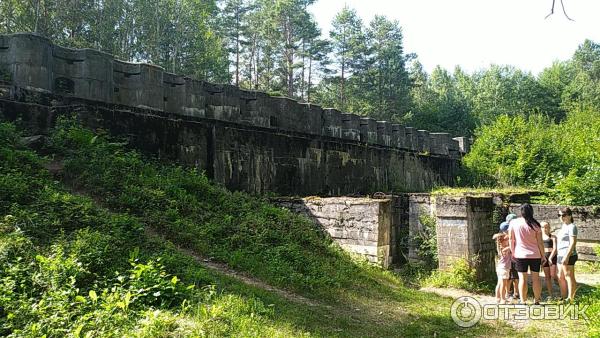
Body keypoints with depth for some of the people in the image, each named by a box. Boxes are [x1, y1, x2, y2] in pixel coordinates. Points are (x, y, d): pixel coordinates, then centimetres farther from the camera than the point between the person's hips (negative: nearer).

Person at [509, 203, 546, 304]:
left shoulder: (513, 223, -4)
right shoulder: (535, 225, -2)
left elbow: (511, 239, 0)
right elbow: (540, 242, 0)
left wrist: (513, 252, 10)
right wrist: (543, 255, 9)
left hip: (520, 255, -1)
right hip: (535, 255, 1)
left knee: (522, 278, 1)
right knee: (536, 278, 10)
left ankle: (523, 302, 2)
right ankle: (536, 301, 17)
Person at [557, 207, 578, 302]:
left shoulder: (571, 227, -12)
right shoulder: (563, 227, 17)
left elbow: (573, 243, -19)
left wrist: (567, 256, -24)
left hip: (568, 256, -10)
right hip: (561, 255, 10)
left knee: (569, 277, -4)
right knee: (561, 277, 16)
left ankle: (571, 299, 1)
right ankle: (563, 297, 26)